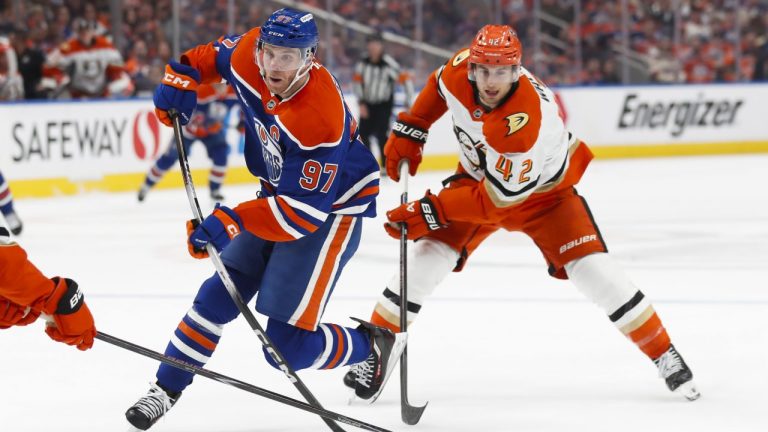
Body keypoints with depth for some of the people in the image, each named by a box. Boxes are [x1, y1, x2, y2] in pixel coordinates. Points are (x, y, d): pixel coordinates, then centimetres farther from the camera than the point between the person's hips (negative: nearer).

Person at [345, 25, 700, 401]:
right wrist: (408, 132, -3)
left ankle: (664, 354, -2)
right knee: (428, 255, -9)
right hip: (478, 175, 5)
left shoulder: (528, 122, -41)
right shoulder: (461, 69, -25)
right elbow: (438, 87, 3)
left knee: (590, 268, -16)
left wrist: (430, 212, -34)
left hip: (544, 190, -5)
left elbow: (495, 199, -34)